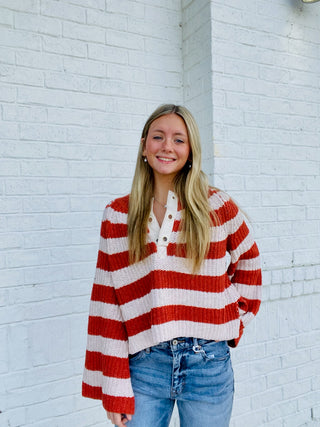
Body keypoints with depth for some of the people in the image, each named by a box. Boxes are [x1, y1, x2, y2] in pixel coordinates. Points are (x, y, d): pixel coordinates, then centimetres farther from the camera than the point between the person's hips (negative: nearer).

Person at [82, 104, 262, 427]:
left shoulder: (218, 207, -3)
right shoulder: (117, 216, -1)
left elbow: (248, 267, 13)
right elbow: (108, 304, -2)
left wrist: (231, 323, 6)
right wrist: (115, 389, -3)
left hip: (208, 363, 0)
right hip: (144, 364, 0)